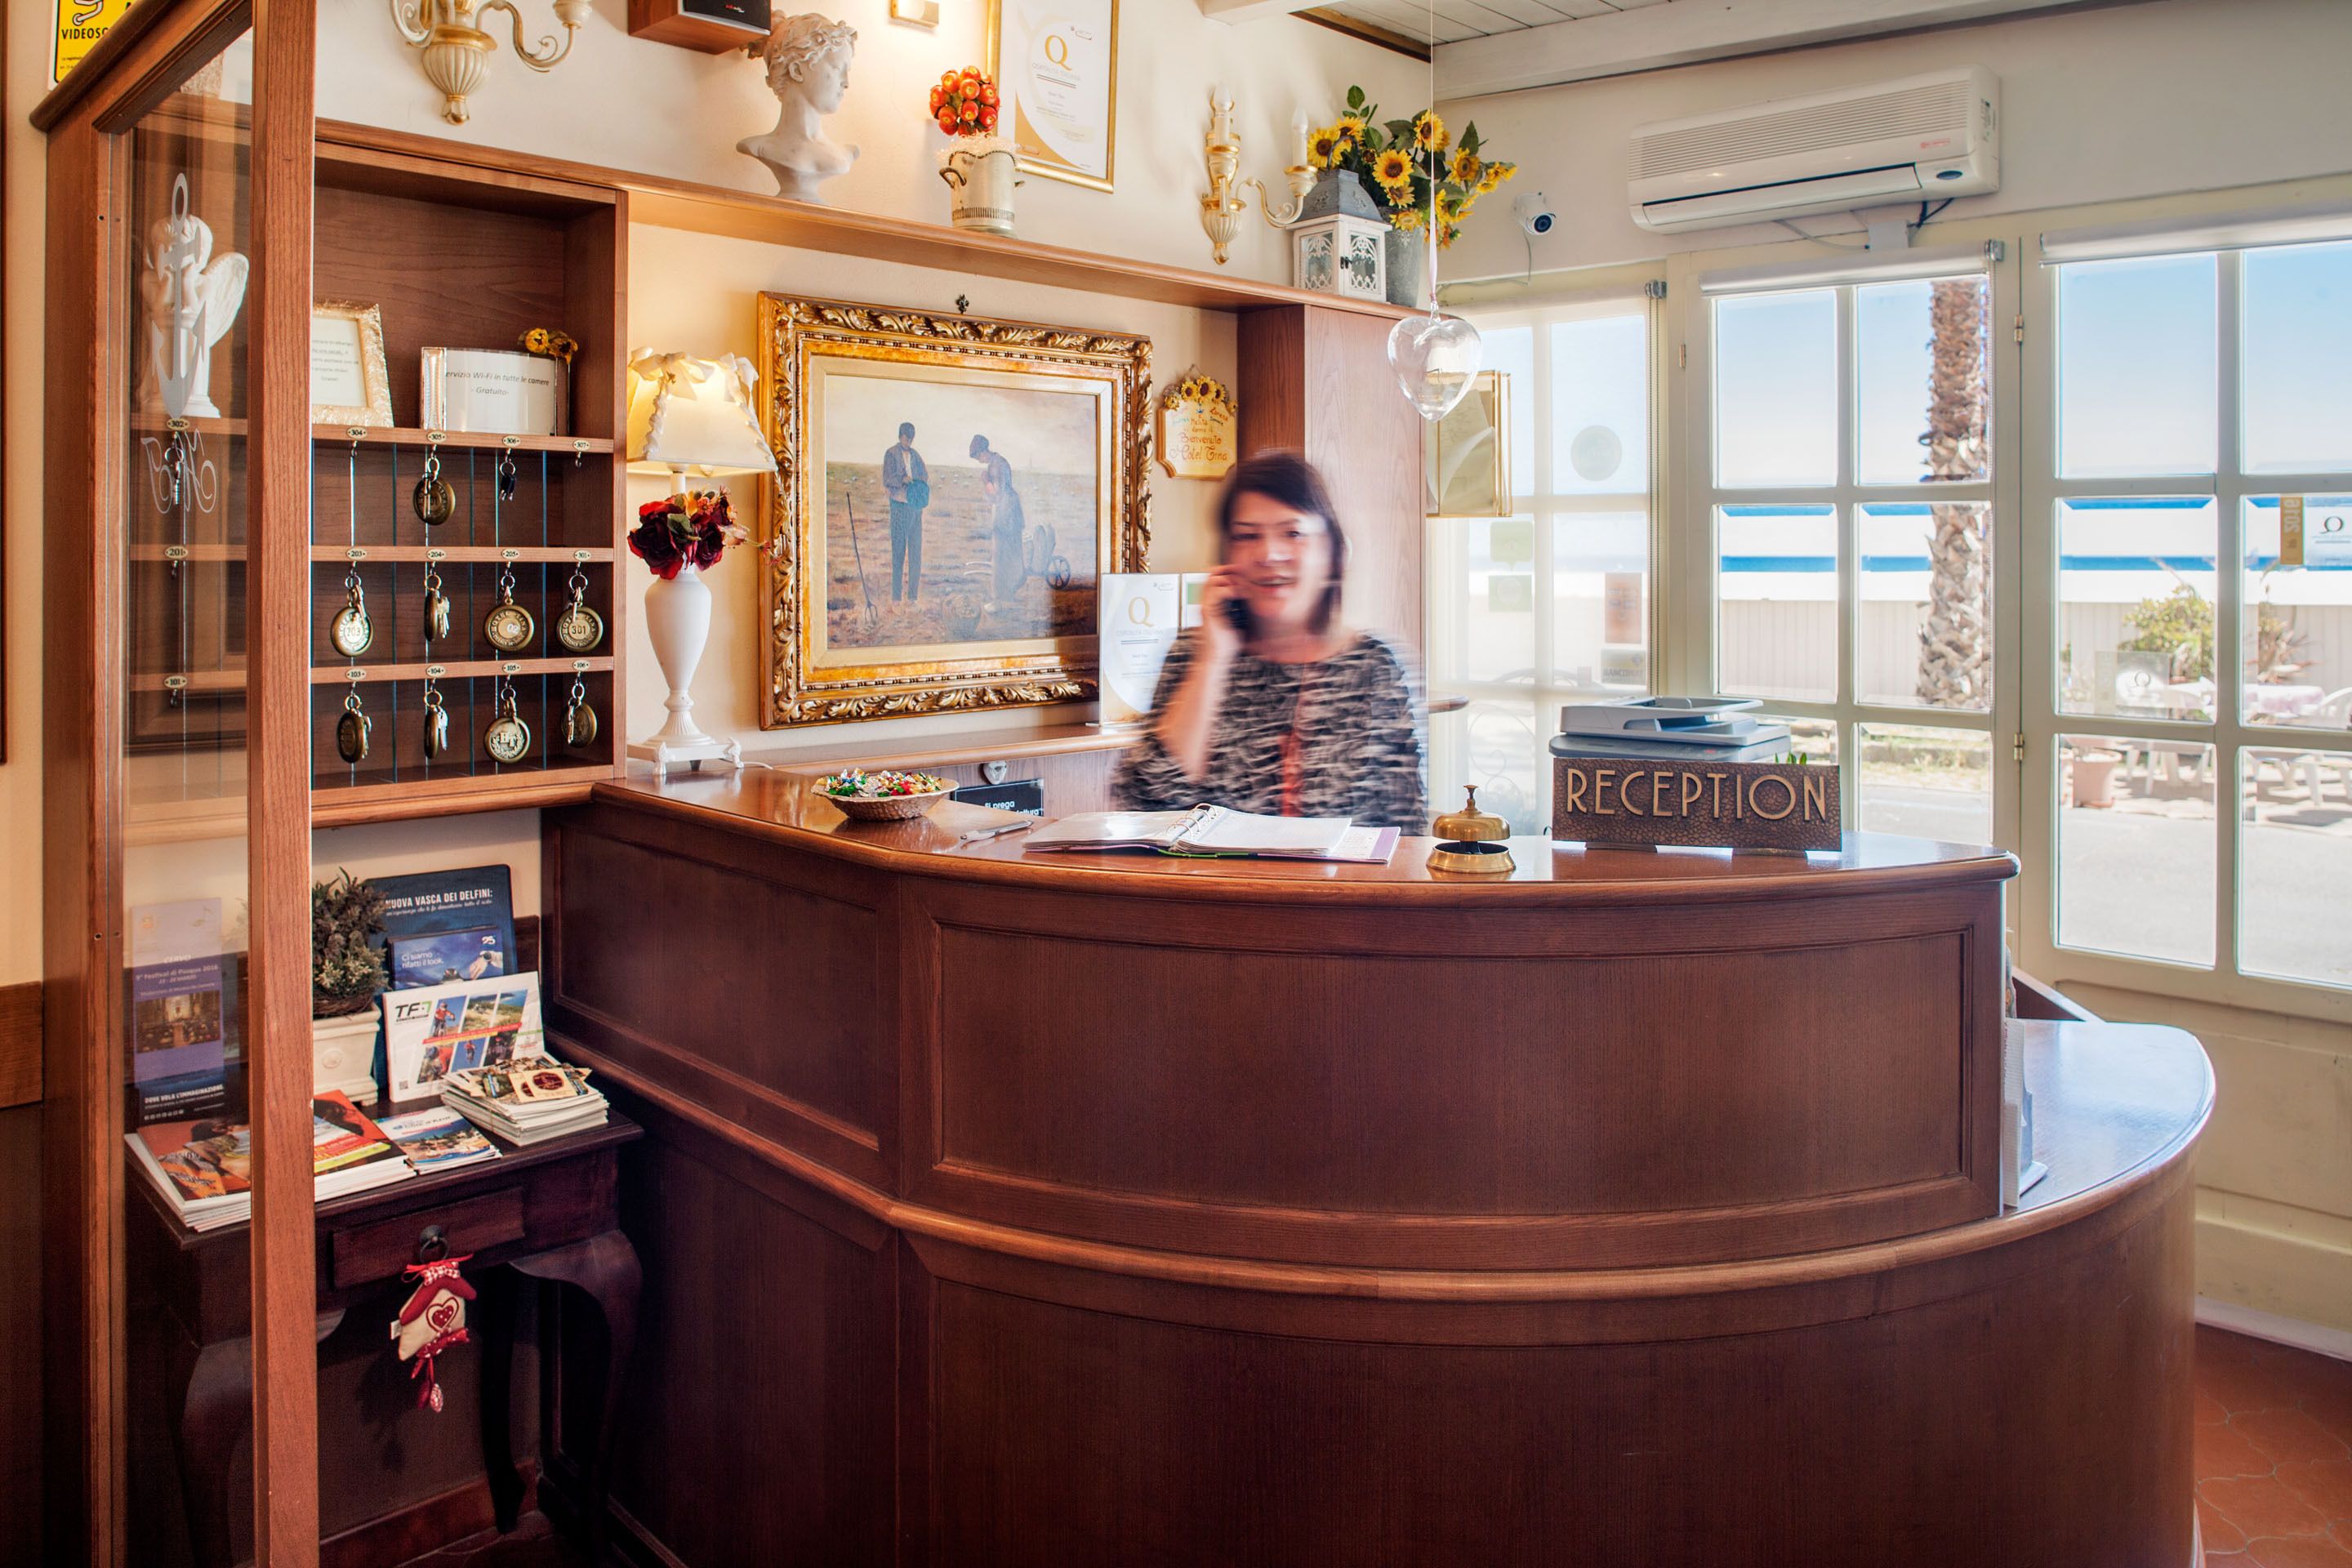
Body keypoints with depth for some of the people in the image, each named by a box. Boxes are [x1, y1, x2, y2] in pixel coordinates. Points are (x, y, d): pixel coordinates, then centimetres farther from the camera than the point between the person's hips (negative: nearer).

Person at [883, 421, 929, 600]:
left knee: (916, 551, 5)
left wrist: (922, 490, -4)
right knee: (898, 550, -5)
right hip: (900, 506, -5)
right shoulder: (891, 454, 0)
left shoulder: (915, 455, 16)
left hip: (915, 507, 5)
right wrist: (902, 480, -25)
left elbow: (925, 477, 16)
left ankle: (914, 595, 10)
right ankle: (895, 595, -4)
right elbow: (887, 480, -7)